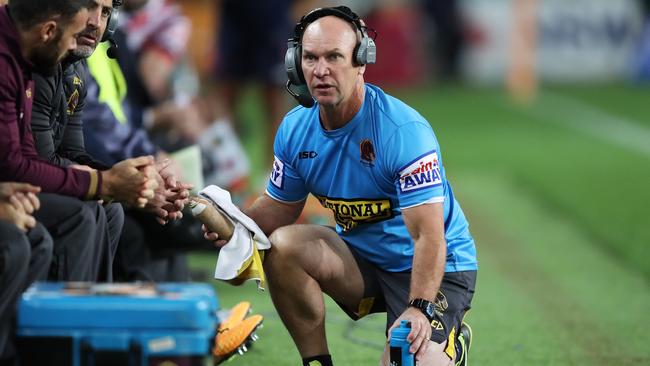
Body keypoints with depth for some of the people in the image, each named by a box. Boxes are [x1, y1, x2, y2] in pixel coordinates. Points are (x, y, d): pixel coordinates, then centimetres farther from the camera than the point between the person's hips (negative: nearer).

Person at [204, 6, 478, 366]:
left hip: (434, 269, -5)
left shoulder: (404, 130, -25)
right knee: (282, 246, -20)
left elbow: (429, 236, -28)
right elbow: (278, 208, 6)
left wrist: (419, 308, -40)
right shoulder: (294, 130, -5)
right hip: (362, 258, 6)